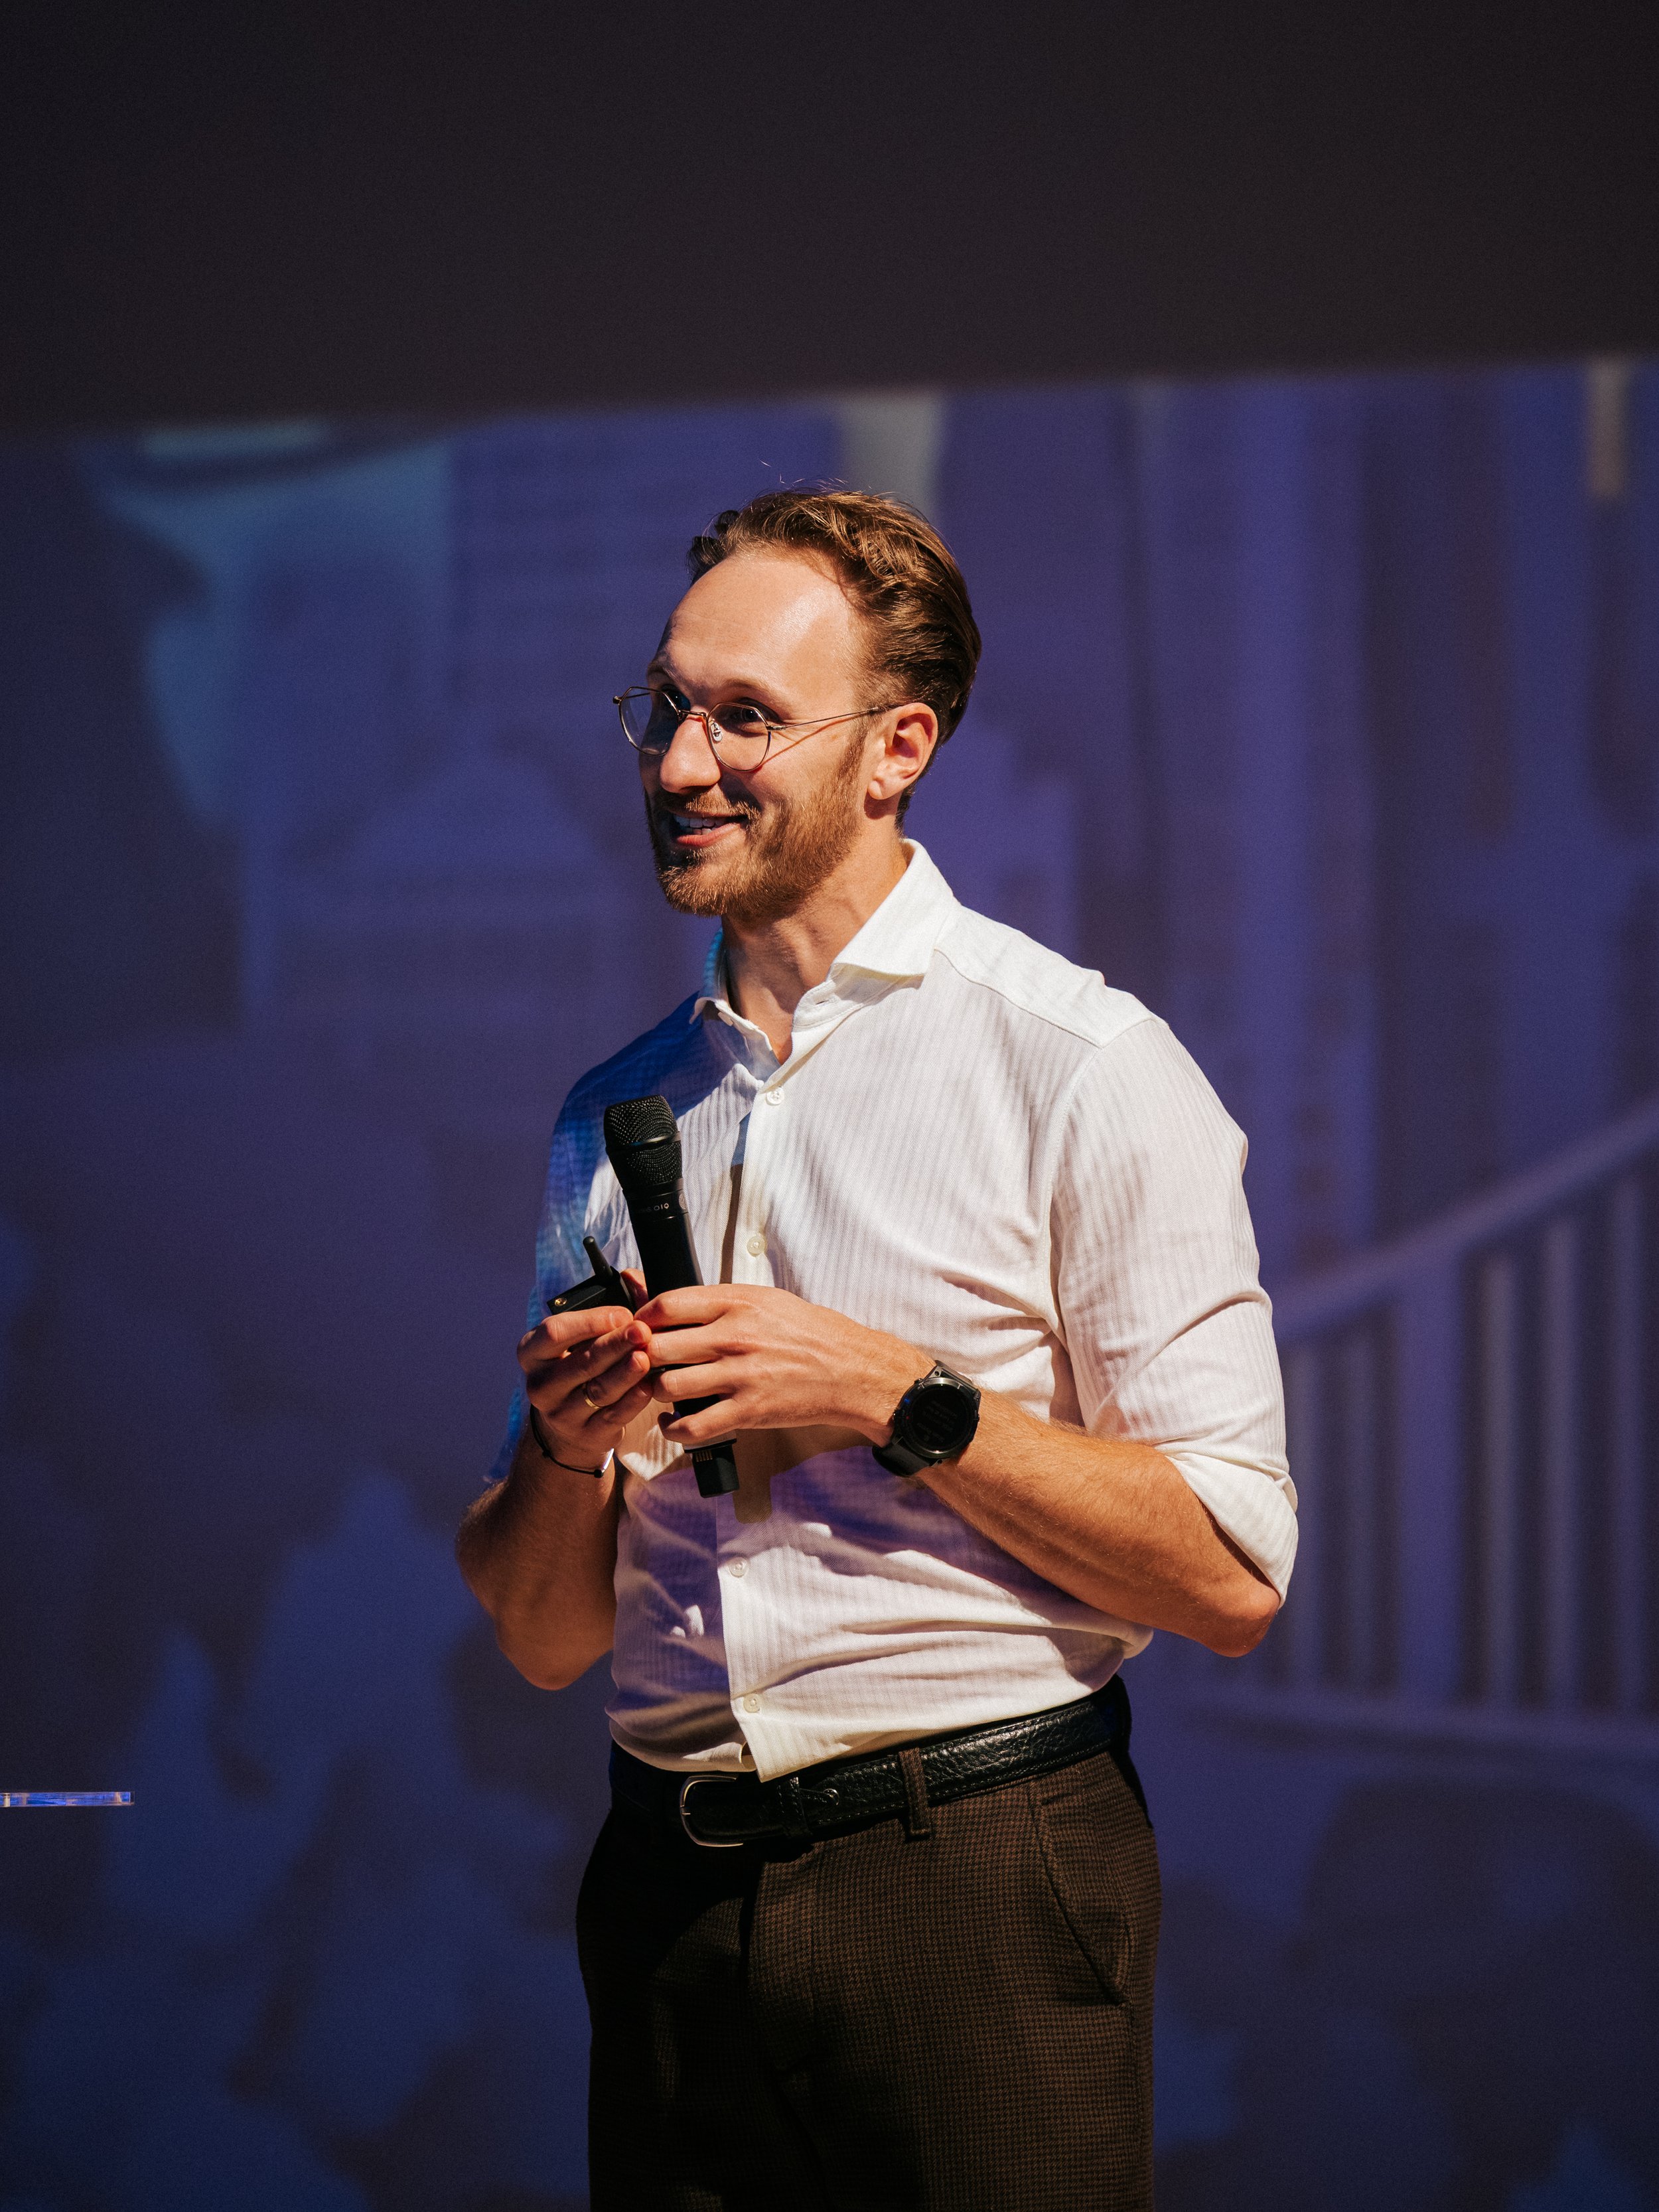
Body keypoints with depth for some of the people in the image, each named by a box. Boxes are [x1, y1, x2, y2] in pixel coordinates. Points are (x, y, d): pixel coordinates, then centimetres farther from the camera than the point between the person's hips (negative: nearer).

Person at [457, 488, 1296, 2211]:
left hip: (976, 1882, -5)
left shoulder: (1079, 1068, -4)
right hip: (671, 1902, 5)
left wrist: (899, 1399, -16)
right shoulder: (614, 1116, 13)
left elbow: (1228, 1578, -10)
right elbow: (543, 1639, 14)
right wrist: (563, 1445, -6)